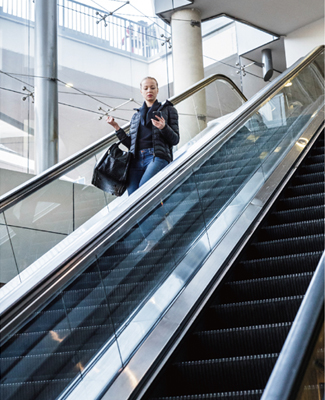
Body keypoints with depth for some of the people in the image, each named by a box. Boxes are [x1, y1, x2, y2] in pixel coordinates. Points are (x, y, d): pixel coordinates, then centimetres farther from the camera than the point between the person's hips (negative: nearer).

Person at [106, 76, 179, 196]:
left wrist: (164, 127, -11)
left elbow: (175, 140, 8)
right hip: (136, 159, 4)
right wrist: (117, 128, 15)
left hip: (157, 156, -4)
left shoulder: (168, 110, 17)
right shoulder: (136, 116, 27)